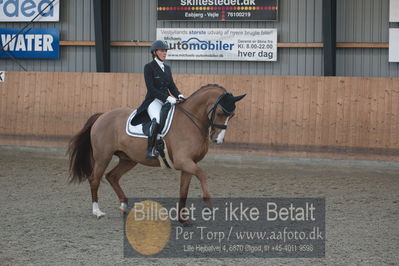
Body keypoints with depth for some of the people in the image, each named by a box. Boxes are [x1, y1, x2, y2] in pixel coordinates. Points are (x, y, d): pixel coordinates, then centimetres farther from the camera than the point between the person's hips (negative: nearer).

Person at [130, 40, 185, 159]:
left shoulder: (167, 68, 17)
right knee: (157, 120, -36)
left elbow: (172, 86, 17)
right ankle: (150, 149, -32)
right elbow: (151, 89, -12)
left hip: (167, 100, 7)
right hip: (153, 100, -7)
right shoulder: (149, 67, -4)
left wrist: (179, 95, -5)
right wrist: (167, 98, -21)